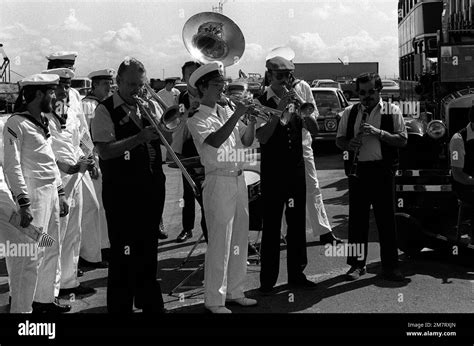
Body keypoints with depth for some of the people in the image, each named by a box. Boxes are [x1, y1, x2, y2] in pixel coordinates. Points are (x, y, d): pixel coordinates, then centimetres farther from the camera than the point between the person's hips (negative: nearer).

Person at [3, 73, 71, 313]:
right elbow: (12, 166, -15)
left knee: (51, 251, 16)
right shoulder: (16, 123, -11)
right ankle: (22, 308, 4)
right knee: (30, 256, -6)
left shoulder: (43, 121, 14)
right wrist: (23, 203, -19)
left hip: (51, 193, 9)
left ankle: (45, 298, 30)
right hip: (33, 194, -9)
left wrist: (60, 193, 18)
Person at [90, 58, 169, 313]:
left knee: (148, 250, 18)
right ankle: (120, 306, 13)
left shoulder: (151, 106, 10)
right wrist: (139, 137, -24)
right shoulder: (105, 110, -7)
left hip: (152, 187, 6)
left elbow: (169, 139, 10)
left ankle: (149, 303, 33)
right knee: (124, 253, -2)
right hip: (122, 192, -6)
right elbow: (105, 151, -18)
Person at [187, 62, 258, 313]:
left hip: (238, 179, 7)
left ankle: (234, 292, 25)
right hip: (218, 182, -7)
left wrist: (252, 119, -1)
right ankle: (214, 300, 7)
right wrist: (238, 114, -24)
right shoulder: (197, 118, -7)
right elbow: (215, 141, -25)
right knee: (219, 244, -4)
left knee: (239, 240, 13)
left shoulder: (225, 112, 14)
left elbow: (245, 142, 14)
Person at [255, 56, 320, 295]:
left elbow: (314, 130, 2)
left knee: (297, 224, 9)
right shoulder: (261, 102, -4)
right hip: (272, 174, -5)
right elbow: (262, 137, -17)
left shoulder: (295, 99, 9)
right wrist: (279, 110, -26)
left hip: (296, 171, 5)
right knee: (271, 226, -1)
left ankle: (296, 274, 20)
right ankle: (267, 280, 6)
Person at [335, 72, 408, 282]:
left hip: (383, 170, -2)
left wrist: (378, 132, -14)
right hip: (357, 170, 2)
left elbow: (402, 140, -1)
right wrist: (348, 144, -8)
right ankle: (357, 264, 16)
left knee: (386, 218, 2)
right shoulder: (350, 113, 11)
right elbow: (339, 140, 14)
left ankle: (390, 266, 11)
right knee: (357, 217, 5)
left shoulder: (392, 111, 5)